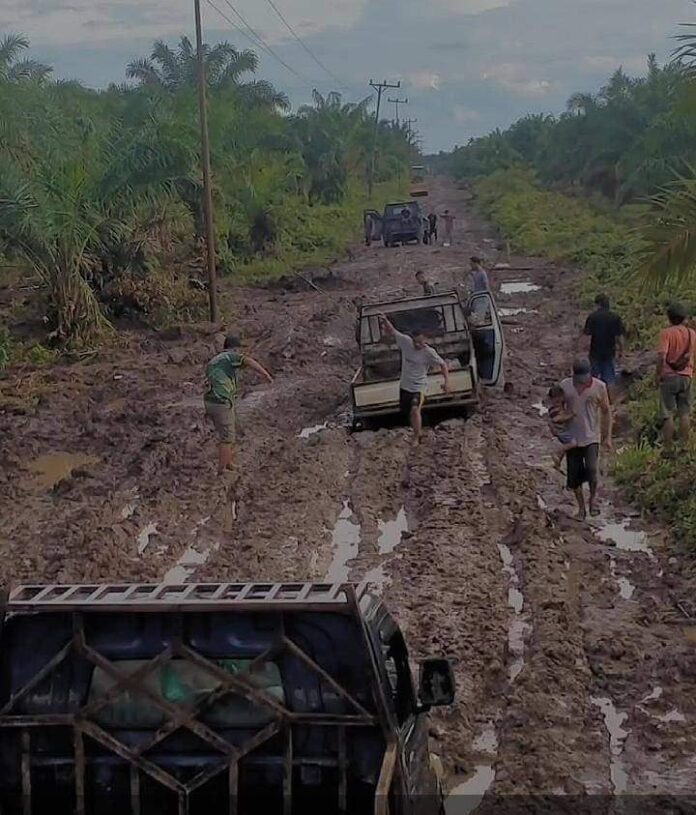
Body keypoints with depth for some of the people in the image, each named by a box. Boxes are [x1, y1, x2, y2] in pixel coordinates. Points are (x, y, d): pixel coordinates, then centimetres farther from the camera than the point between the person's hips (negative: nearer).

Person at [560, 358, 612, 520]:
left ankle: (593, 497, 10)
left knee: (592, 470, -18)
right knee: (574, 476, 7)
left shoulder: (599, 387, -10)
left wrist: (607, 436, 1)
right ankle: (581, 506, 27)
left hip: (592, 437, -2)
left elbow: (606, 411, 1)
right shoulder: (565, 386, -7)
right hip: (572, 438, 2)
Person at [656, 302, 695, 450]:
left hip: (669, 376, -4)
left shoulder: (667, 333, -11)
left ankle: (668, 447, 3)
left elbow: (662, 356, -21)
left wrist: (658, 374, -9)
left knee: (668, 414, 1)